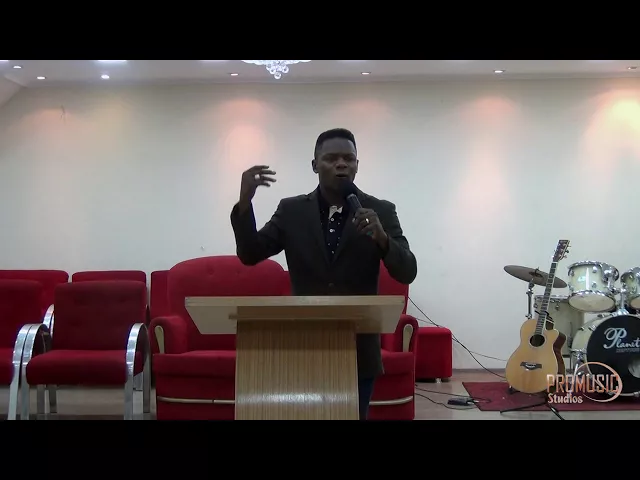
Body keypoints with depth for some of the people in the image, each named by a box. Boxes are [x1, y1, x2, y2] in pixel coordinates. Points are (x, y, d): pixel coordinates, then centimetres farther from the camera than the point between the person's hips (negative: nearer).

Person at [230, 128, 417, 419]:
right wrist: (245, 201, -18)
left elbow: (407, 273, -9)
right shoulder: (291, 210, 2)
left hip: (358, 350, -1)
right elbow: (249, 255, -3)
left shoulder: (381, 212, -2)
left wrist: (382, 238, -29)